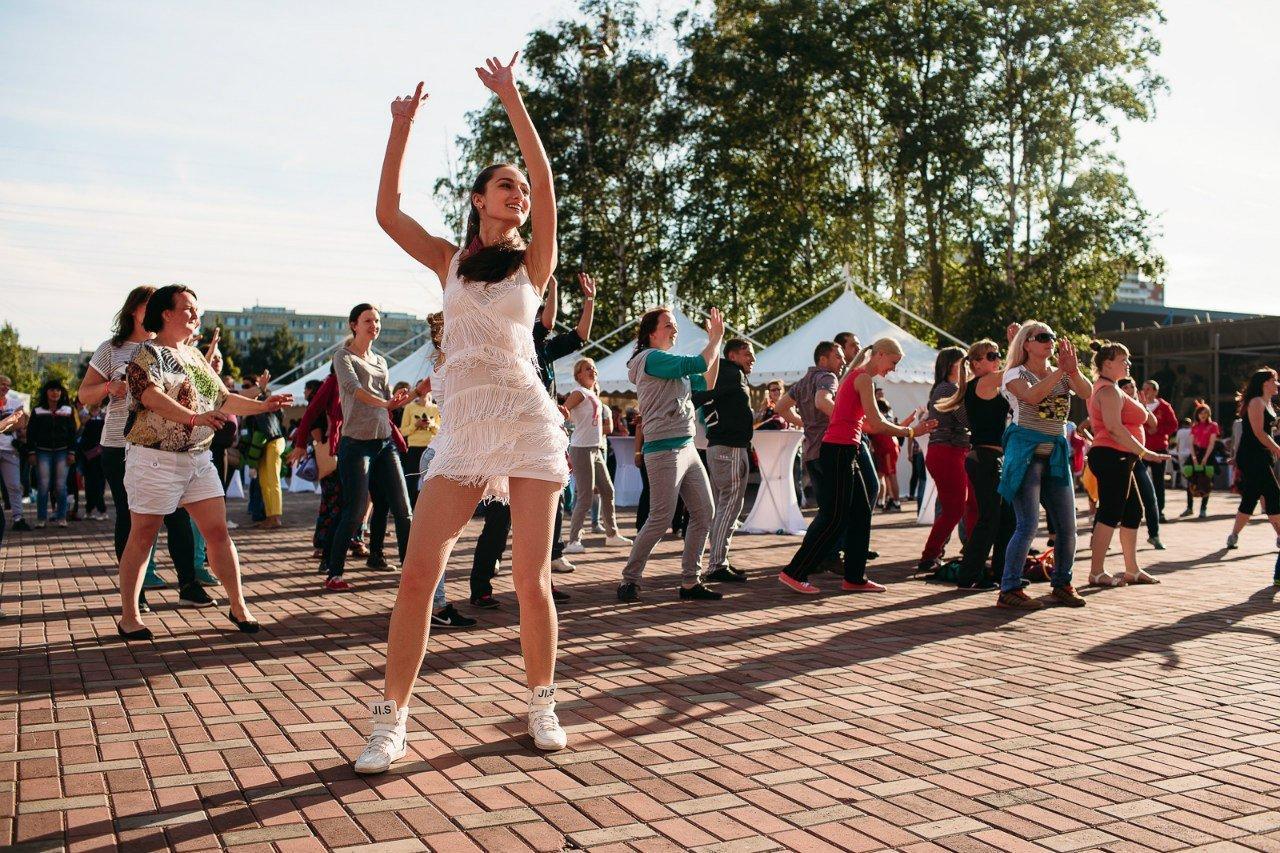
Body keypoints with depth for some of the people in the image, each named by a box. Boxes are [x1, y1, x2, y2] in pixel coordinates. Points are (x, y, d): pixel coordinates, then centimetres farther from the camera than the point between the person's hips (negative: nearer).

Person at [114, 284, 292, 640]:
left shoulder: (195, 355, 18)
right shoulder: (148, 352, -6)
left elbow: (223, 400, 21)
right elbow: (151, 395, -23)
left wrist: (262, 405, 8)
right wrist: (194, 417, -35)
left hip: (199, 458, 7)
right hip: (156, 459, -7)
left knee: (218, 531, 3)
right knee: (142, 537, 1)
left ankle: (238, 606, 8)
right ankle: (128, 616, 10)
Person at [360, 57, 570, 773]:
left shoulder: (534, 261, 7)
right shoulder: (451, 262, 14)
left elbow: (547, 187, -7)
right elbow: (388, 211, 3)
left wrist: (512, 99, -9)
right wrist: (403, 127, 1)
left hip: (528, 424, -1)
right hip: (462, 427, 2)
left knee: (532, 578, -2)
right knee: (420, 573, -6)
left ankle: (543, 706, 17)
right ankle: (391, 722, 2)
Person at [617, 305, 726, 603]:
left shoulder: (673, 366, 20)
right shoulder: (651, 358, -9)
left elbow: (707, 383, 23)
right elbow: (698, 364, -17)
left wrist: (715, 343, 17)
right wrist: (716, 339, 0)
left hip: (687, 448, 10)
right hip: (664, 451, -10)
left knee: (703, 513, 6)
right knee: (661, 519, -9)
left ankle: (690, 581, 11)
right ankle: (629, 579, 3)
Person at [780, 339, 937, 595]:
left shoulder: (855, 377, 20)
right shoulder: (863, 378, -10)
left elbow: (865, 424, 21)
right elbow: (876, 424, -13)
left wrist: (902, 427, 18)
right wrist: (910, 432, -3)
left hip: (843, 451, 10)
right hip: (840, 451, -10)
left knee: (861, 513, 12)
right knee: (834, 518, -7)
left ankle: (855, 578, 17)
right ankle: (794, 573, -3)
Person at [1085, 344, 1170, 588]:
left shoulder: (1109, 389, 22)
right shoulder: (1109, 390, -13)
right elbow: (1114, 428, -24)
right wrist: (1145, 453, -23)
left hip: (1118, 460, 11)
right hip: (1112, 456, -11)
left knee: (1133, 512, 13)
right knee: (1111, 513, -11)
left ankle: (1132, 570, 19)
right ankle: (1096, 573, -9)